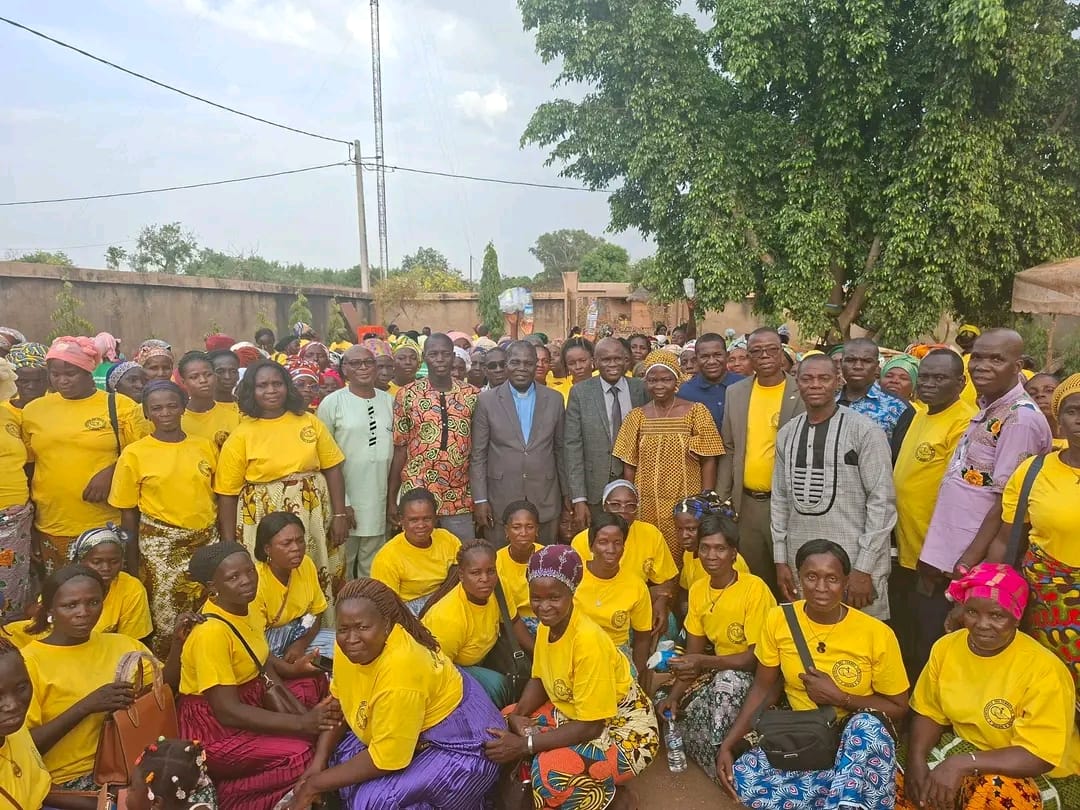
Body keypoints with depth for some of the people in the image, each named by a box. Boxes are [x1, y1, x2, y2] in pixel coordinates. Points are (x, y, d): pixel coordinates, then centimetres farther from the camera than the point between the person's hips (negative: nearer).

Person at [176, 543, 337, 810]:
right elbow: (228, 711, -28)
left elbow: (266, 670, 4)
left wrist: (307, 717, -8)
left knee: (315, 683, 7)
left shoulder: (243, 608, -1)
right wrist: (302, 723, -28)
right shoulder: (211, 632, -28)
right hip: (214, 728, -9)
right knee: (299, 755, -23)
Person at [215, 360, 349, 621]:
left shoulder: (309, 422, 3)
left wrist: (340, 514, -1)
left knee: (318, 585, 10)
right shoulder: (241, 436, -4)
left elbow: (332, 469, 6)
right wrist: (230, 545, -4)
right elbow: (227, 494, -2)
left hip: (315, 518, 3)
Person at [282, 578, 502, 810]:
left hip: (460, 747, -8)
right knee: (342, 750, -3)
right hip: (412, 737, 8)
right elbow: (339, 701, 6)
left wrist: (315, 785, -16)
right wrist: (319, 760, -4)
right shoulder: (351, 647, -11)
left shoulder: (400, 670, -34)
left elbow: (385, 758, -26)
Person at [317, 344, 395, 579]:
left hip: (379, 499, 3)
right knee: (342, 566, 6)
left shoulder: (389, 401, 7)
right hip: (344, 497, -3)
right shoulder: (332, 403, -5)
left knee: (372, 569, 13)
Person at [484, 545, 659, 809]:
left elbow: (591, 726, -29)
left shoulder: (588, 640, -31)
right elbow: (539, 680, 8)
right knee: (501, 731, 0)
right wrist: (517, 716, -12)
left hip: (622, 726, -9)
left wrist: (525, 745, -28)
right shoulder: (546, 626, -8)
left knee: (553, 771, -32)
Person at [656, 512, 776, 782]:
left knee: (728, 682, -36)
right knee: (679, 712, -14)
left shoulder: (754, 588, -22)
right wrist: (675, 694, -13)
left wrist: (703, 663, -32)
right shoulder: (697, 590, -2)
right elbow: (692, 653, 2)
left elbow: (757, 657, -22)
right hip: (720, 672, 6)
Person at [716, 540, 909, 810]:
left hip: (859, 741, -3)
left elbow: (898, 709, -4)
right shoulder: (778, 619, -7)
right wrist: (727, 745, -9)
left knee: (868, 724, -38)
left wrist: (839, 697, -20)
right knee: (743, 777, -26)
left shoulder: (876, 634, -14)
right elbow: (763, 689, 2)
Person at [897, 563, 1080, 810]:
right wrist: (916, 759, -16)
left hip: (1042, 776, -5)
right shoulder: (946, 647, -8)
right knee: (904, 781, -14)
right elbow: (929, 713, 2)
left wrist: (961, 764, -33)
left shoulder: (1043, 670, -23)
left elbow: (1040, 756, -25)